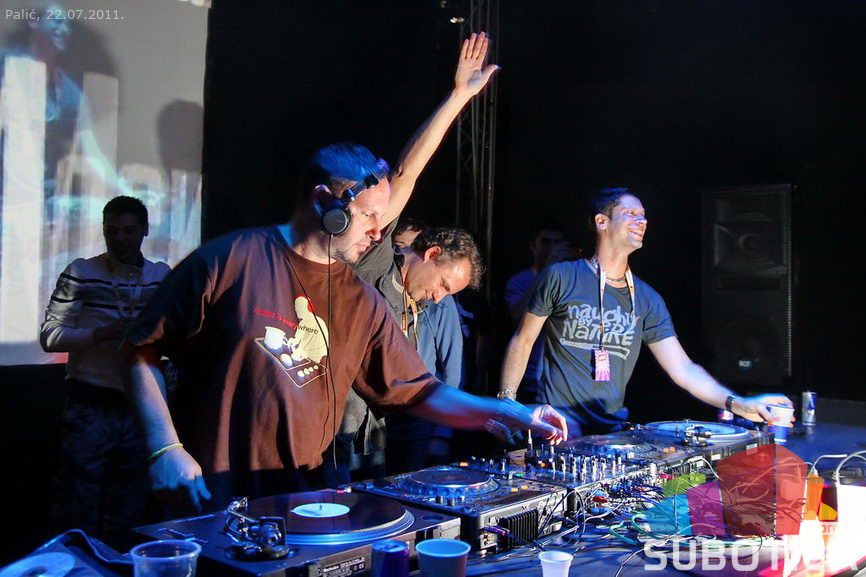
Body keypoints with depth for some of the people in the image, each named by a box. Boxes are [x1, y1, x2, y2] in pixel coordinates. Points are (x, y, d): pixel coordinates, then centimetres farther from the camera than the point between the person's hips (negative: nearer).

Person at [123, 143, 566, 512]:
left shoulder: (362, 304, 6)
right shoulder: (231, 260, -8)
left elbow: (418, 393, 9)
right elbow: (142, 350, -4)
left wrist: (511, 414, -1)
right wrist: (165, 447, -13)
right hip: (207, 503, -4)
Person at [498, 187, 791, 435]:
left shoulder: (647, 300, 6)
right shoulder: (561, 277, -5)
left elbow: (683, 369, 2)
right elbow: (522, 341, 2)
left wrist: (737, 403, -12)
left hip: (613, 430, 4)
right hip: (557, 427, -4)